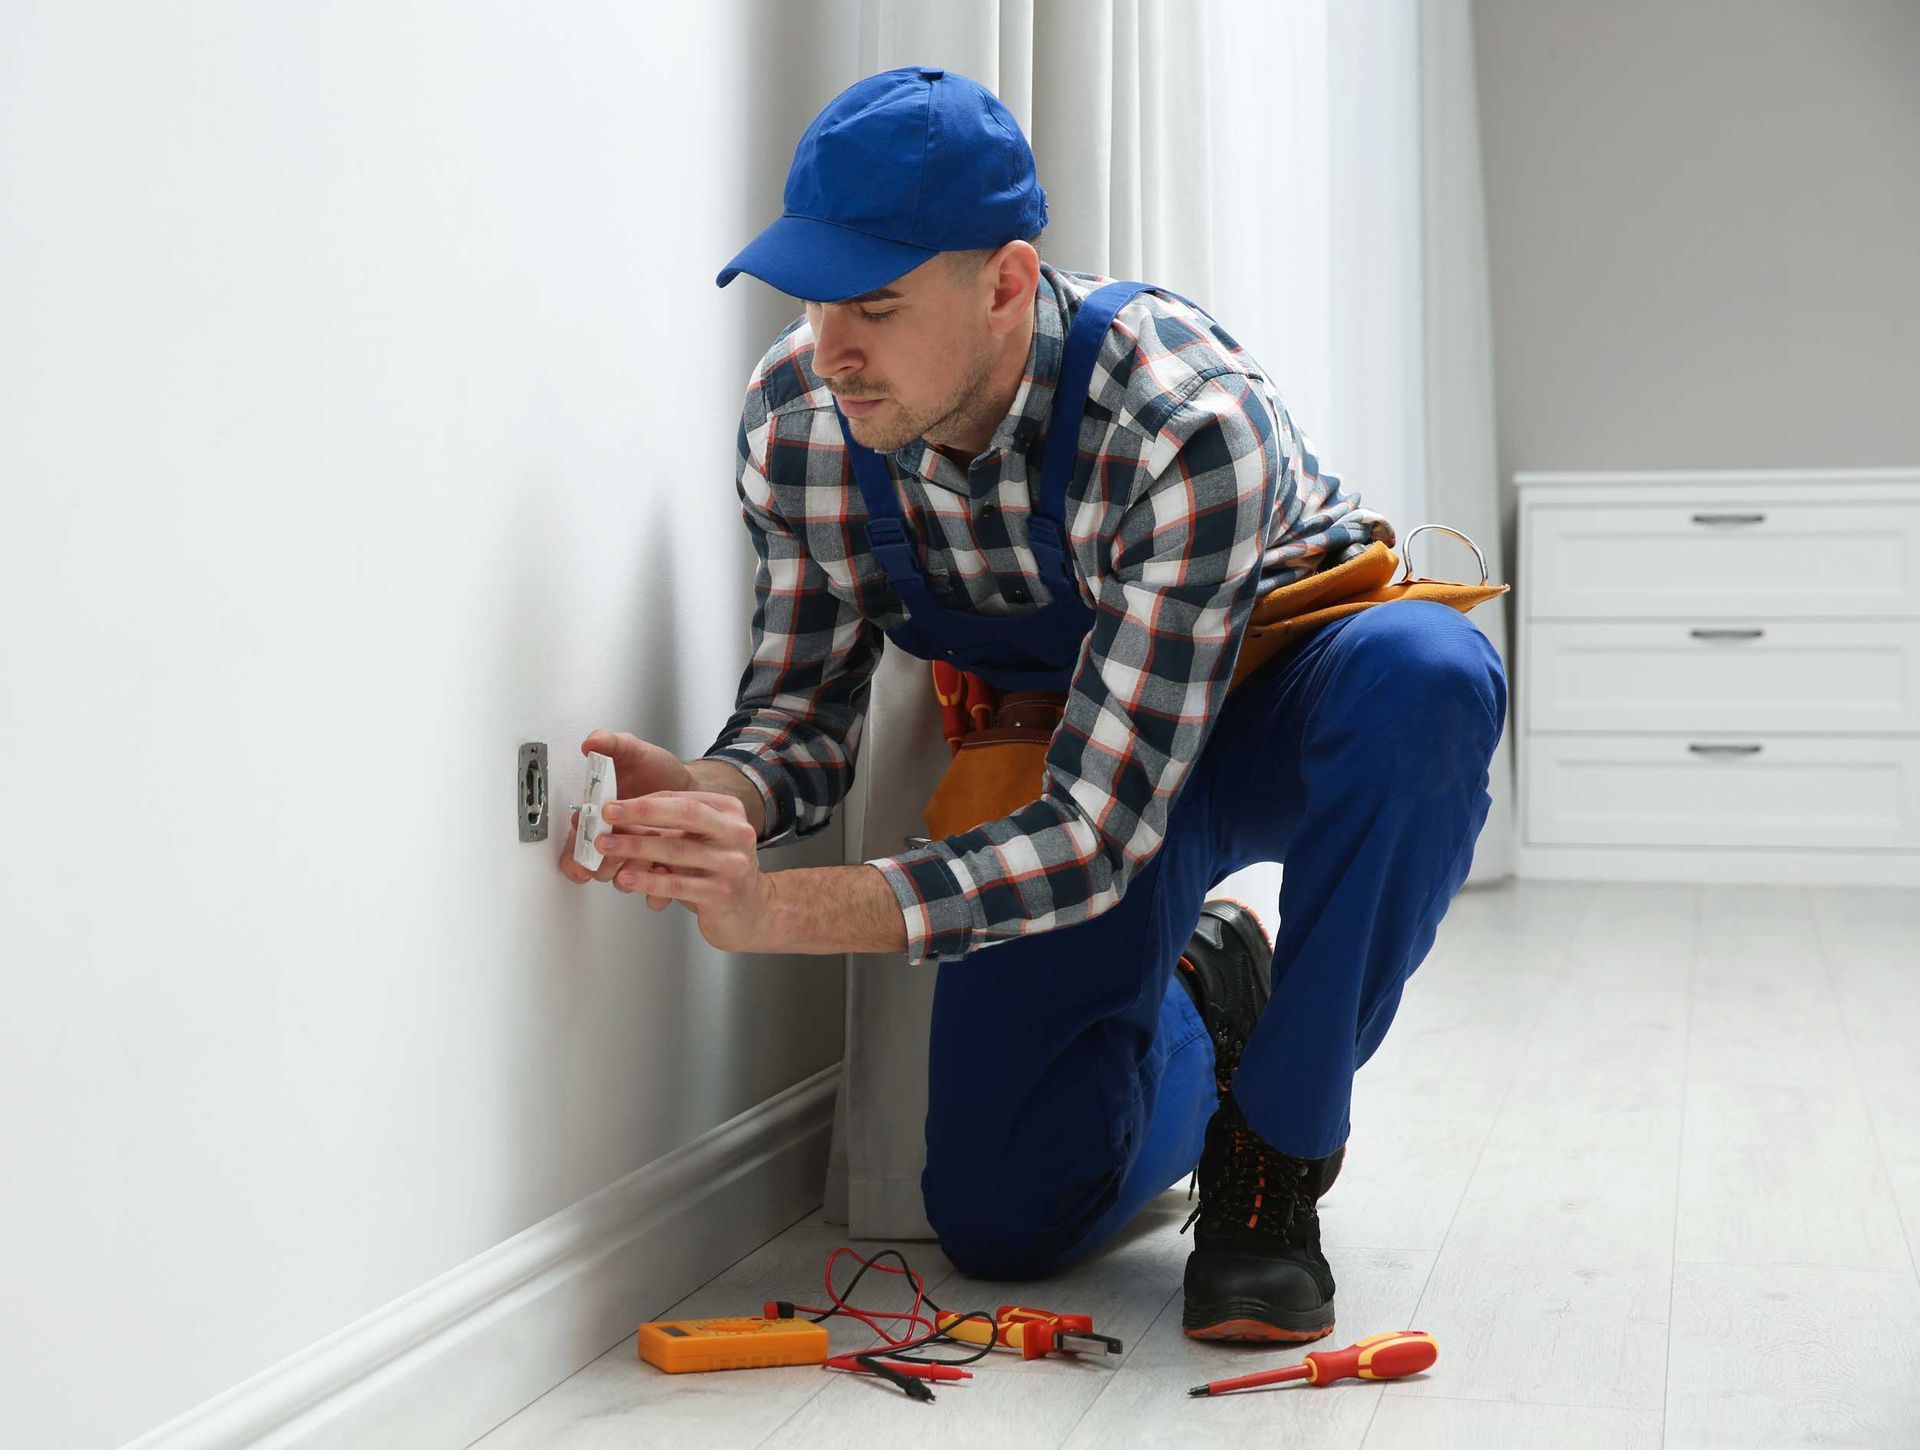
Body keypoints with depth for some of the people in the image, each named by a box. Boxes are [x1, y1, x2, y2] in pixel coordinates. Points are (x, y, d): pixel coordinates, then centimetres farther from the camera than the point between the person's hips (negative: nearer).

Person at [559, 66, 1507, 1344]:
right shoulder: (797, 421, -20)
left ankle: (1276, 1154, -20)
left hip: (1295, 709, -3)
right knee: (1002, 1219, -7)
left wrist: (778, 912, -46)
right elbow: (808, 708, -10)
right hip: (1061, 746, 4)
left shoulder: (1188, 423, -37)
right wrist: (719, 796, -35)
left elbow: (1101, 830, -37)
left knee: (1429, 672, -40)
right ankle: (1200, 1010, 25)